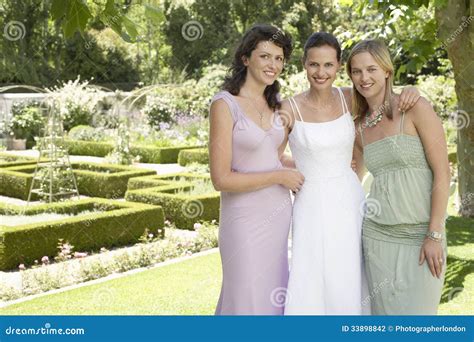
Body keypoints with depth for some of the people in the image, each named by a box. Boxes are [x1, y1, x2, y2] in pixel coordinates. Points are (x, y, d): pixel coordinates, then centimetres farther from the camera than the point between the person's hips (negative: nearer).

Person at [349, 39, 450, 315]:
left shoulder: (416, 108, -7)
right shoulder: (360, 127, 9)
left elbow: (442, 172, -9)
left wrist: (434, 235, -13)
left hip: (421, 235, -4)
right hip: (378, 235, 4)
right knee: (385, 311, 7)